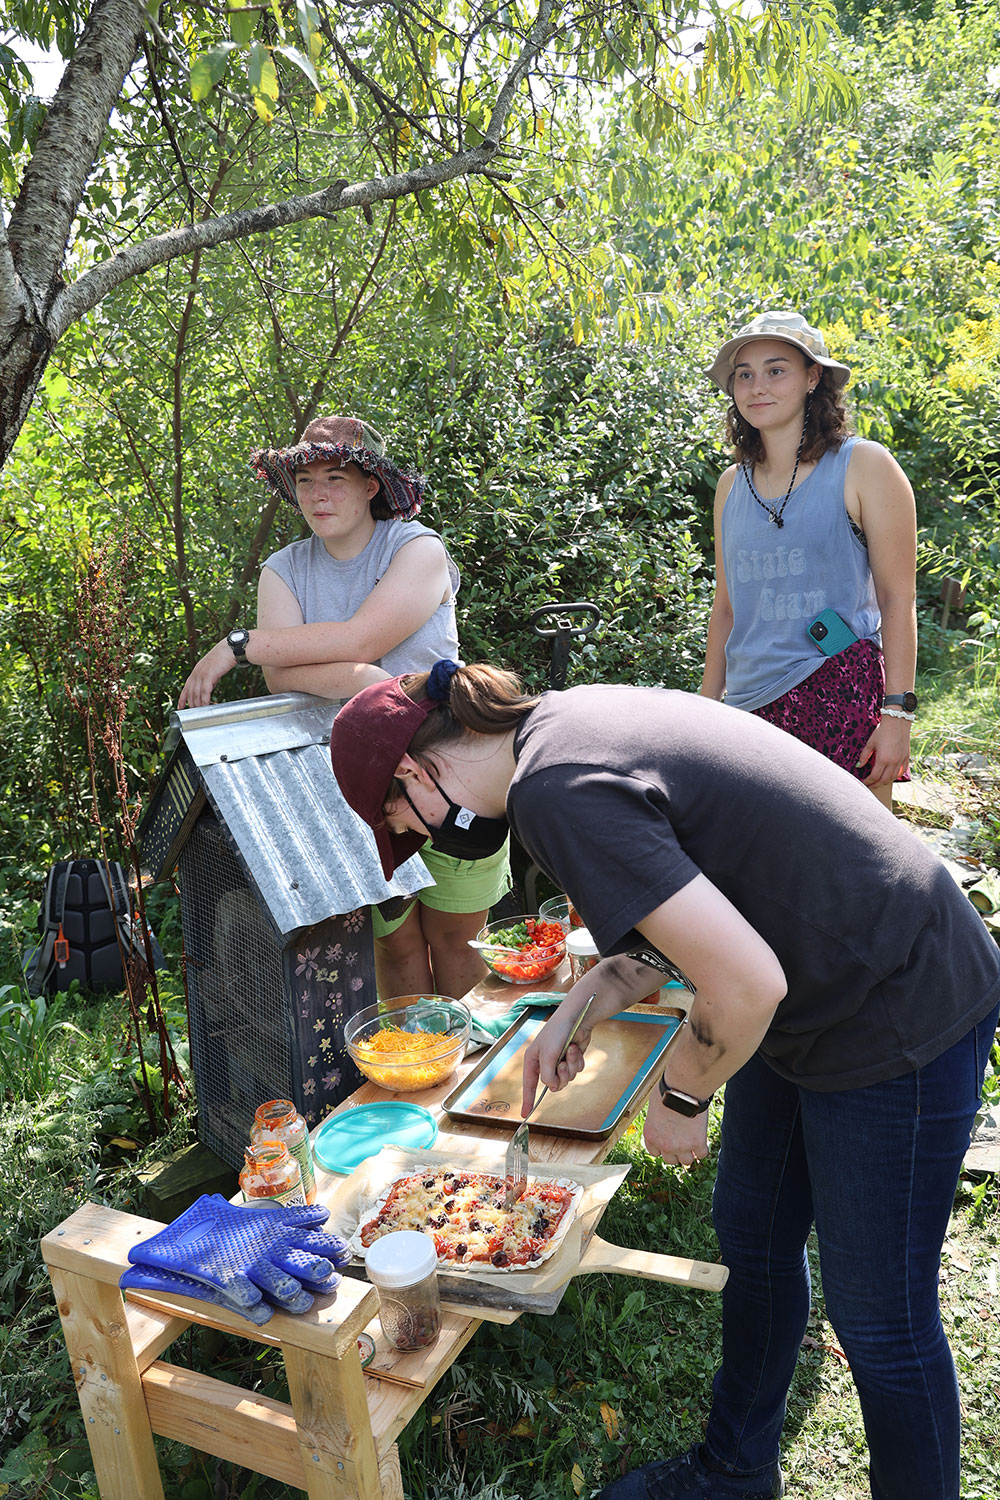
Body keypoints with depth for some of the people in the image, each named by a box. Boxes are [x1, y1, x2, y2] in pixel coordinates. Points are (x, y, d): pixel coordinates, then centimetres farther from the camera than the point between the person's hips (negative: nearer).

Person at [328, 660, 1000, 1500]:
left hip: (902, 1018, -10)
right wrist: (578, 1011, 7)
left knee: (880, 1317, 9)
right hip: (812, 998, 10)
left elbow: (745, 983, -30)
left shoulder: (556, 793, -28)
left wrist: (679, 1099, -11)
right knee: (752, 1241, 23)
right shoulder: (559, 721, 1)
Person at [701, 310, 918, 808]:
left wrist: (896, 713, -10)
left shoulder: (863, 466, -1)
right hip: (751, 702, 4)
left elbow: (898, 598, -4)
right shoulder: (732, 484, 13)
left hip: (842, 694, -4)